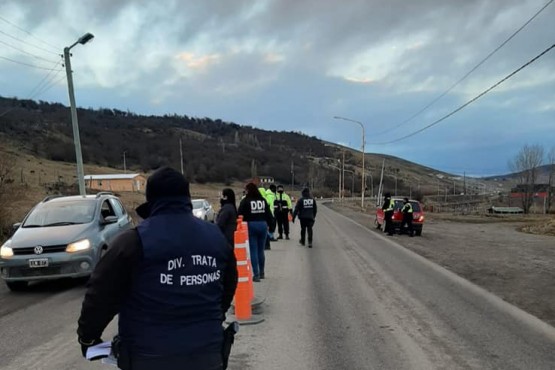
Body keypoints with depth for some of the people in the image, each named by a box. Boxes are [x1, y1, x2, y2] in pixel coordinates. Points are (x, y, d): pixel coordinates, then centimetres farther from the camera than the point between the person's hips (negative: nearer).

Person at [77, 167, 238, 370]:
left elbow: (102, 295, -8)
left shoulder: (135, 241, -13)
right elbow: (228, 289, 15)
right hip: (207, 352, 4)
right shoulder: (216, 237, 3)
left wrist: (88, 336, 8)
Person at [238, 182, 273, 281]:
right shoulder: (263, 200, 7)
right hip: (263, 225, 4)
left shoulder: (245, 201, -6)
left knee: (253, 251, 1)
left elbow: (240, 215, -7)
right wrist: (267, 224, 18)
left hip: (251, 225, -4)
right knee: (261, 250, 14)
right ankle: (261, 273, 24)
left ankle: (256, 274, -3)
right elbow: (269, 215, 9)